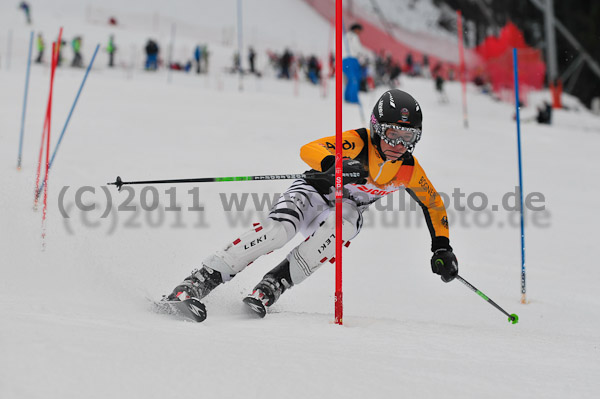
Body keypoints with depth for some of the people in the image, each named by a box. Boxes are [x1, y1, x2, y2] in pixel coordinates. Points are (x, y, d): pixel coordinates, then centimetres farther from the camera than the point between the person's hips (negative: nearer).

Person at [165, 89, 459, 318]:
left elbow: (434, 204, 6)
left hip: (348, 210, 3)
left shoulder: (409, 170, -12)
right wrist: (334, 164, -61)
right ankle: (197, 282, -33)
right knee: (278, 228, -34)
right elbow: (308, 150, -40)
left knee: (342, 223, -36)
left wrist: (442, 248, 0)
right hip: (313, 194, -3)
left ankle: (272, 285, -33)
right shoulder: (356, 142, -25)